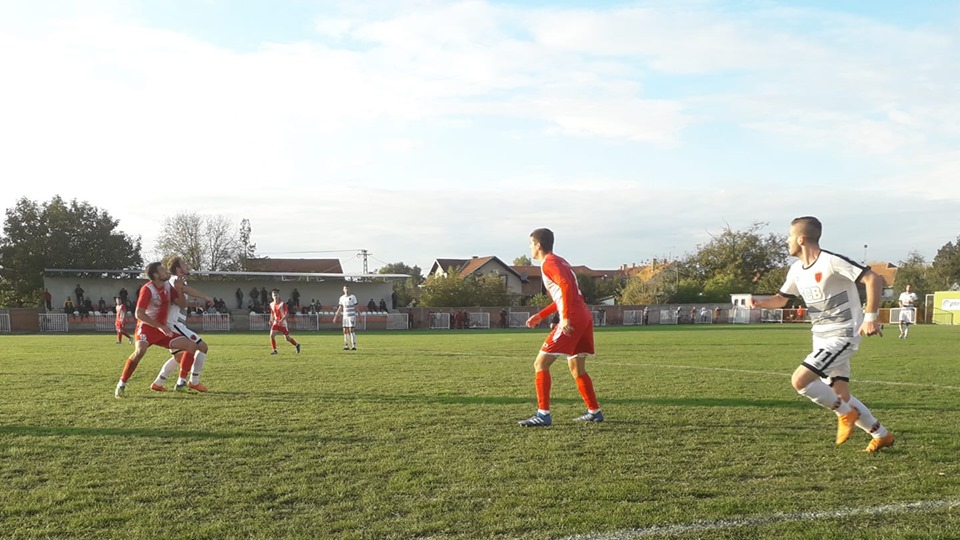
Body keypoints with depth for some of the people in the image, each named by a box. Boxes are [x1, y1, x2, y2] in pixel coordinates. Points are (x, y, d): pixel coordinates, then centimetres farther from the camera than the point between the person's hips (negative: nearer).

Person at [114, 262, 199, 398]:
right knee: (140, 350, -36)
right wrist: (160, 327, -26)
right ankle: (120, 386, -22)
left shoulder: (167, 285, 4)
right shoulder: (147, 289, -17)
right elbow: (139, 314, -22)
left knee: (191, 346, -3)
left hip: (162, 330, 7)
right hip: (146, 327, -7)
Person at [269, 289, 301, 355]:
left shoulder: (282, 304, -12)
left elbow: (287, 313, -18)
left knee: (287, 338, 2)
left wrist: (282, 320, -30)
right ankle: (274, 350, -5)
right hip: (275, 323, 4)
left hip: (283, 323, -4)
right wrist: (271, 320, 3)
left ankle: (297, 345, 28)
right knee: (272, 335, -16)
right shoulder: (271, 304, 4)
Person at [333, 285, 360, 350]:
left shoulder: (353, 297, -1)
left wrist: (356, 316, -9)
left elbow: (355, 307, -2)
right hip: (345, 316, 5)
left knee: (351, 330, -11)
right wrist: (335, 316, 14)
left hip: (352, 316, -5)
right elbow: (340, 308, 16)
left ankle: (354, 346, -10)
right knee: (345, 331, 3)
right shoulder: (341, 298, 11)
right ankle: (346, 345, 9)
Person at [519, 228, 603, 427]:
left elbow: (566, 286, -22)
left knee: (540, 364, -6)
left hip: (573, 320, -10)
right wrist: (540, 315, 25)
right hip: (584, 316, 10)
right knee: (576, 368, 20)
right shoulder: (560, 262, 22)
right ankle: (595, 412, 24)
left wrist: (565, 317, -24)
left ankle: (543, 414, -9)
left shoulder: (548, 263, -6)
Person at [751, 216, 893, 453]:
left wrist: (871, 316, -25)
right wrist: (759, 302, -2)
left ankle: (846, 413, 1)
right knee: (840, 396, 11)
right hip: (822, 338, 9)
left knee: (800, 380, -19)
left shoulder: (832, 262, -18)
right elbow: (781, 299, 19)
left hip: (842, 337, -9)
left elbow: (874, 279, -20)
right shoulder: (796, 270, 7)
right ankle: (881, 435, 27)